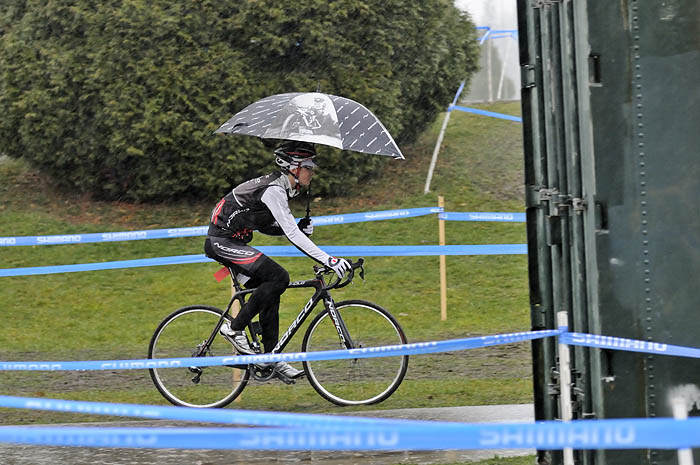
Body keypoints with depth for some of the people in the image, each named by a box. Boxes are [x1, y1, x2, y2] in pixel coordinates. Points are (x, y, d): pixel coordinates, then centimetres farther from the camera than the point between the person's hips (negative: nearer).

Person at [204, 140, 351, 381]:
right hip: (222, 242, -10)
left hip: (232, 242, 10)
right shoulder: (274, 190, -21)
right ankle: (234, 328, -10)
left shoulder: (280, 189, 10)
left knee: (269, 293, 6)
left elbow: (265, 226, 17)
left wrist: (300, 227, 1)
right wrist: (328, 260, -32)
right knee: (278, 277, -19)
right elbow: (292, 235, -28)